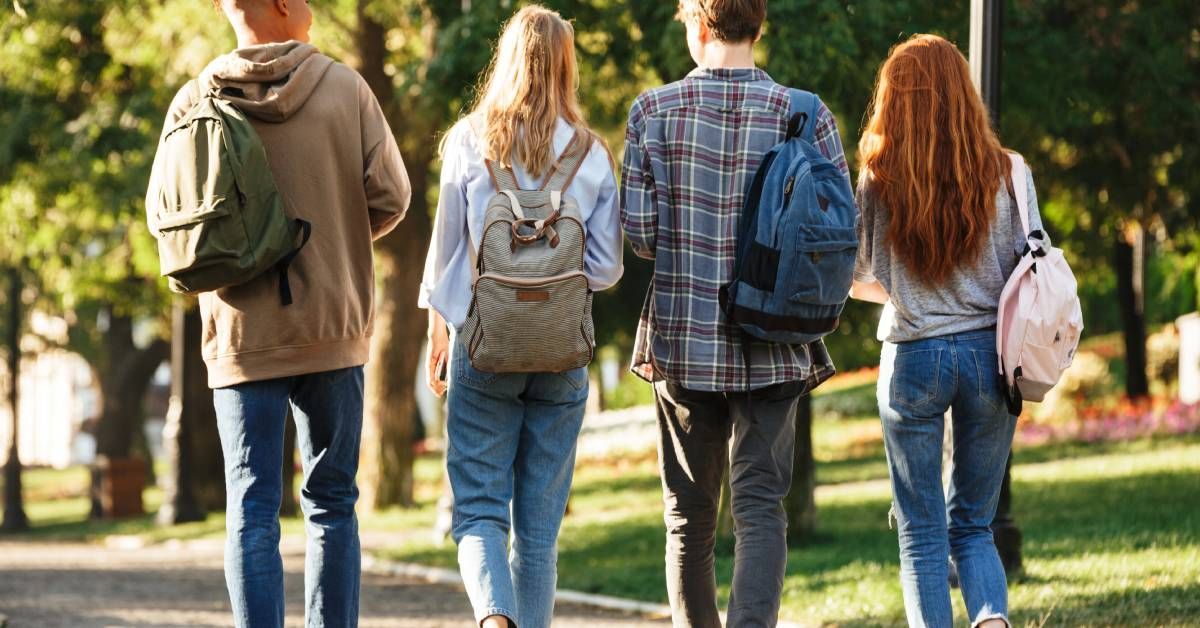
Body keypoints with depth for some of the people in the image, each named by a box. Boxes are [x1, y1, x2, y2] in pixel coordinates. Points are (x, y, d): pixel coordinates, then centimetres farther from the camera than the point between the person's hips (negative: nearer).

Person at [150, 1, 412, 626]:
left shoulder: (193, 101, -3)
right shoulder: (343, 88, -5)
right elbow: (389, 196, -3)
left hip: (242, 334, 0)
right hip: (332, 330, 0)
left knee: (252, 512, 1)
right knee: (331, 504, 10)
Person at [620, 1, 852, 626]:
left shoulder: (654, 111, -4)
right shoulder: (806, 116, -4)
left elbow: (637, 228, -5)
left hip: (682, 336, 1)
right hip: (772, 348, -1)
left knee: (689, 515, 13)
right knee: (760, 507, -1)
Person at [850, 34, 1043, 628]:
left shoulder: (878, 183, -6)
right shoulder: (1003, 173, -3)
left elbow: (854, 278, 7)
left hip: (913, 357, -2)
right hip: (988, 355, 2)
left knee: (922, 532, 8)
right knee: (973, 525, 12)